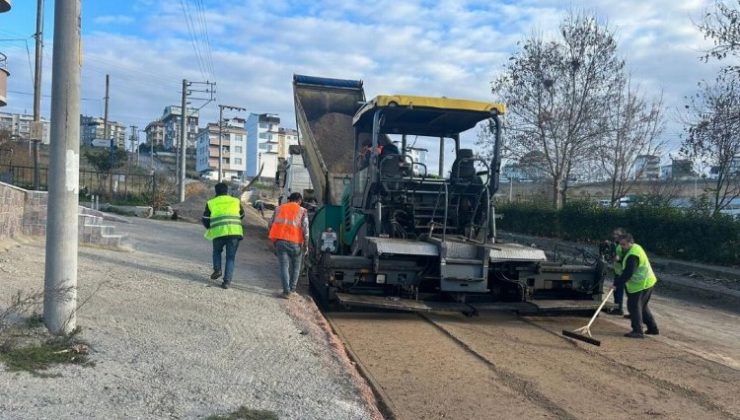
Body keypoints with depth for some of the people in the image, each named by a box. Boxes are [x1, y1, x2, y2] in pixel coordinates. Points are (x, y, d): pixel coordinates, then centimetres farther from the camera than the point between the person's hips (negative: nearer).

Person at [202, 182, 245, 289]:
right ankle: (227, 281, 1)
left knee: (217, 251, 27)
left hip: (218, 232, -1)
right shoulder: (236, 201, 15)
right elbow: (241, 215, 27)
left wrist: (211, 228, 30)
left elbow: (205, 220, 11)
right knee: (230, 257, 8)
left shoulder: (211, 203, 10)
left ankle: (217, 269, 8)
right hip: (235, 232, 1)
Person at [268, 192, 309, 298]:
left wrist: (274, 241, 22)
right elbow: (305, 228, -5)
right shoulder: (302, 211, 4)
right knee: (295, 266, 17)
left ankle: (286, 290, -6)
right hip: (295, 242, -2)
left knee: (284, 266, 3)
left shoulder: (279, 209, 15)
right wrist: (306, 245, 0)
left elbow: (271, 224, 14)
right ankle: (292, 289, 21)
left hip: (280, 241, 2)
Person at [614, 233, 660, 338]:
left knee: (634, 306, -5)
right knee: (642, 306, 21)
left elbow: (628, 273, -28)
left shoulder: (632, 256, -24)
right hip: (647, 282, 11)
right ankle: (652, 328, 29)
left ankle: (638, 331, -2)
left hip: (641, 285, -11)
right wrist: (619, 259, 6)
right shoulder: (636, 247, 9)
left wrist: (616, 283, -25)